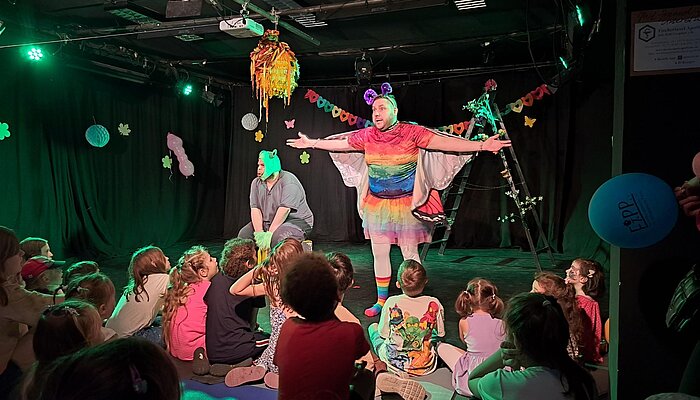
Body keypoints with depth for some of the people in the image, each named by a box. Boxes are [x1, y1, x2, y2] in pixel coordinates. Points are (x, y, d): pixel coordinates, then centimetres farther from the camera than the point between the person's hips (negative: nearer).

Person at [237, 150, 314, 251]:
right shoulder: (256, 183, 5)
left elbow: (284, 210, -25)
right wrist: (259, 233, -18)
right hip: (267, 222, 7)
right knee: (244, 234, -12)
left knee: (277, 237, -35)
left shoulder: (289, 181, -15)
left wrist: (270, 233, -30)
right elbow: (255, 209, -4)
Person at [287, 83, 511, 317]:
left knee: (409, 255, 1)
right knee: (379, 254, 11)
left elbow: (446, 143, -16)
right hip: (376, 206, 4)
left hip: (405, 206, -4)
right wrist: (311, 143, 23)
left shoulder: (411, 133, -10)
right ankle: (381, 301, 24)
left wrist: (482, 146, -24)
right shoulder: (367, 136, 3)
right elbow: (338, 143, 17)